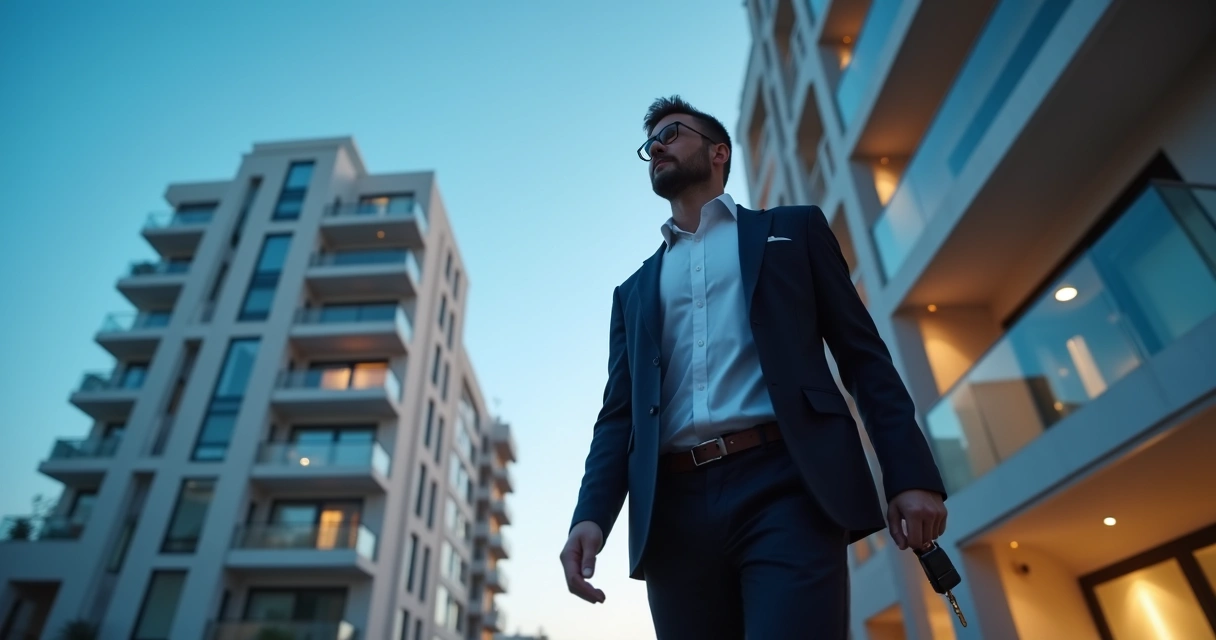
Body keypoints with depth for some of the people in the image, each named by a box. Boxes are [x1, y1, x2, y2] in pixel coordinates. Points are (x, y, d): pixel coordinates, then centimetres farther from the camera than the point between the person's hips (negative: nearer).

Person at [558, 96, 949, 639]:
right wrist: (591, 516, -2)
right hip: (676, 510, 4)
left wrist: (910, 474, -4)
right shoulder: (633, 292, 23)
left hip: (785, 487, -3)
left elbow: (863, 355, 8)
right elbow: (619, 413, 14)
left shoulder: (793, 230, 16)